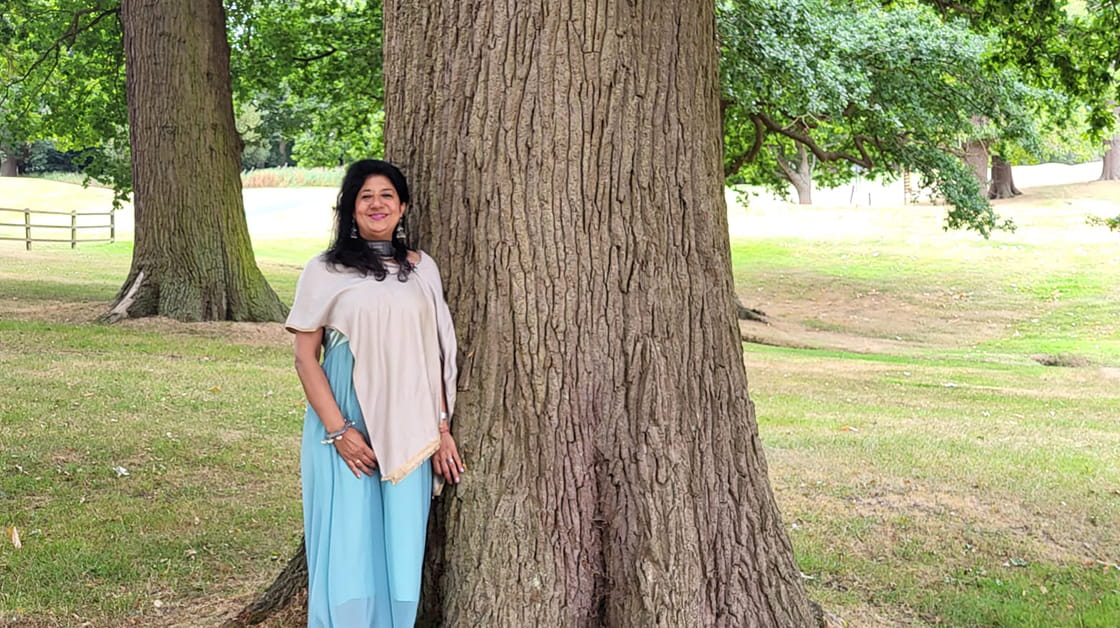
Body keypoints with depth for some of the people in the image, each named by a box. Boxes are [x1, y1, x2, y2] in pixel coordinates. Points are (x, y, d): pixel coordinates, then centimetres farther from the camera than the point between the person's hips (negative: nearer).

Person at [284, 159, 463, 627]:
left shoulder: (422, 269, 10)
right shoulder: (325, 271, 0)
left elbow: (435, 354, 12)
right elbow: (305, 357, -2)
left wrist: (442, 428, 5)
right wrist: (338, 430, -11)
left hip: (407, 433, 3)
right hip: (344, 428, -3)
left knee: (400, 549, 6)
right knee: (347, 547, -1)